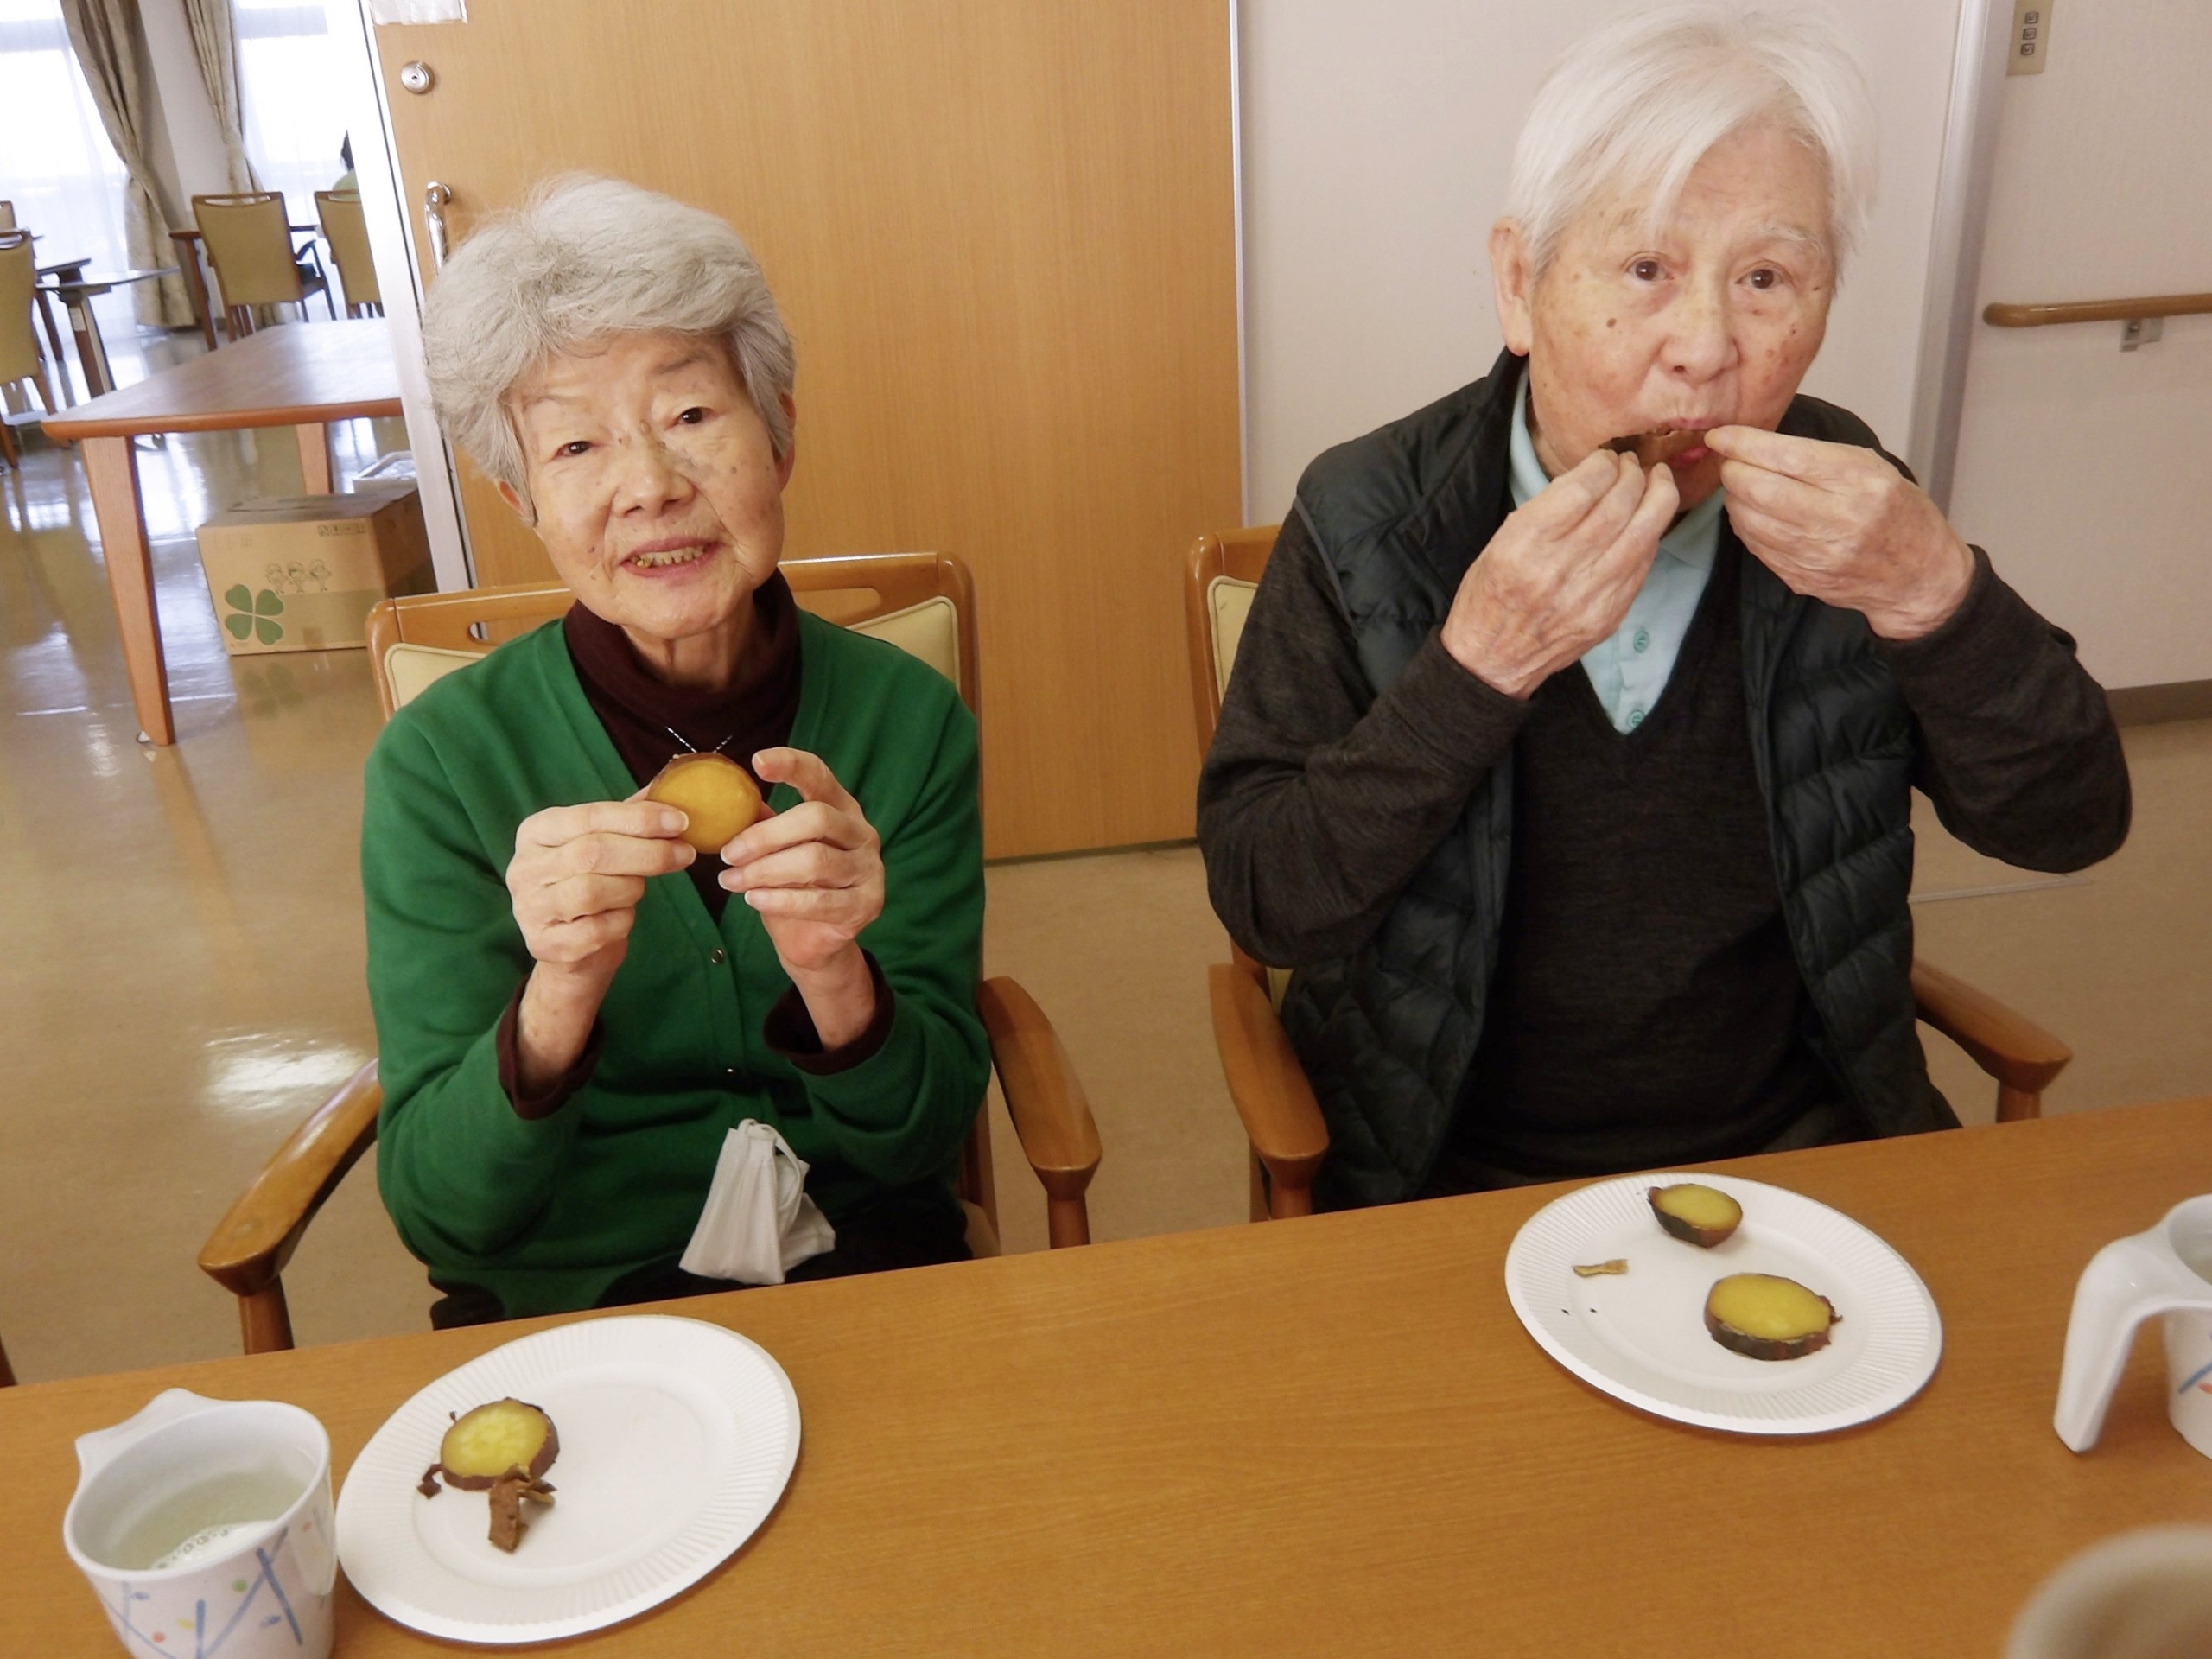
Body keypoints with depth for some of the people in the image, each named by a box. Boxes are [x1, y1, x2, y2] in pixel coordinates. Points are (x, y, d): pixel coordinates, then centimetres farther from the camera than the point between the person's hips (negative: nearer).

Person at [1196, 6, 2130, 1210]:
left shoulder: (1838, 495, -5)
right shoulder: (1371, 524, -13)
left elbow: (2068, 827, -4)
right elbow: (1262, 905, -17)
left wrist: (1932, 593, -21)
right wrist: (1477, 666, -29)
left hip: (1799, 1141, 3)